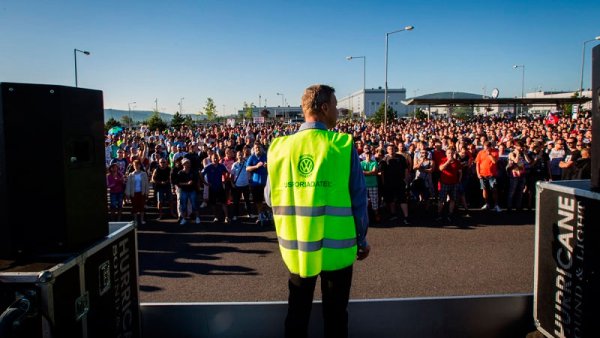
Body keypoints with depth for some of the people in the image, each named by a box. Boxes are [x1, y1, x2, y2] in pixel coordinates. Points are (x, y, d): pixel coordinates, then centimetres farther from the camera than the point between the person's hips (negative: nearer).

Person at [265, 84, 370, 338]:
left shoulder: (280, 146, -6)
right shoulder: (342, 146, -13)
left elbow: (269, 197, 2)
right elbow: (358, 198, -10)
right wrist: (362, 239, 3)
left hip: (296, 246, 3)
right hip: (337, 245, -2)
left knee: (297, 312, 20)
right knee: (335, 314, 15)